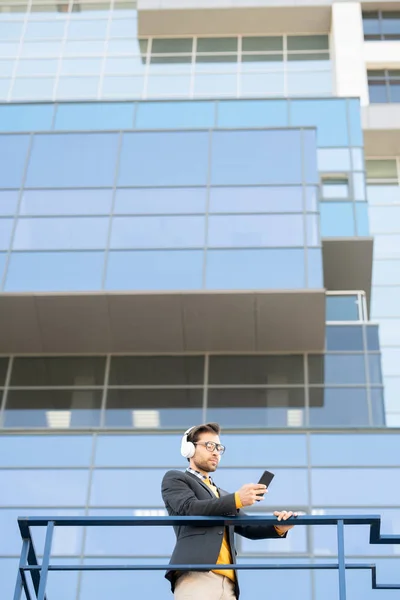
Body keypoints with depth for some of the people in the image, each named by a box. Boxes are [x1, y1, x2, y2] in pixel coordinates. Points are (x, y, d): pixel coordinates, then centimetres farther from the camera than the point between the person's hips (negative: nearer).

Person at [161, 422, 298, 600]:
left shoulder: (223, 495, 34)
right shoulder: (174, 478, 13)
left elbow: (247, 527, 23)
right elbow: (190, 509, -6)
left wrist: (277, 527, 1)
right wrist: (237, 499, -16)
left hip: (227, 583, 7)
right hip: (195, 577, -7)